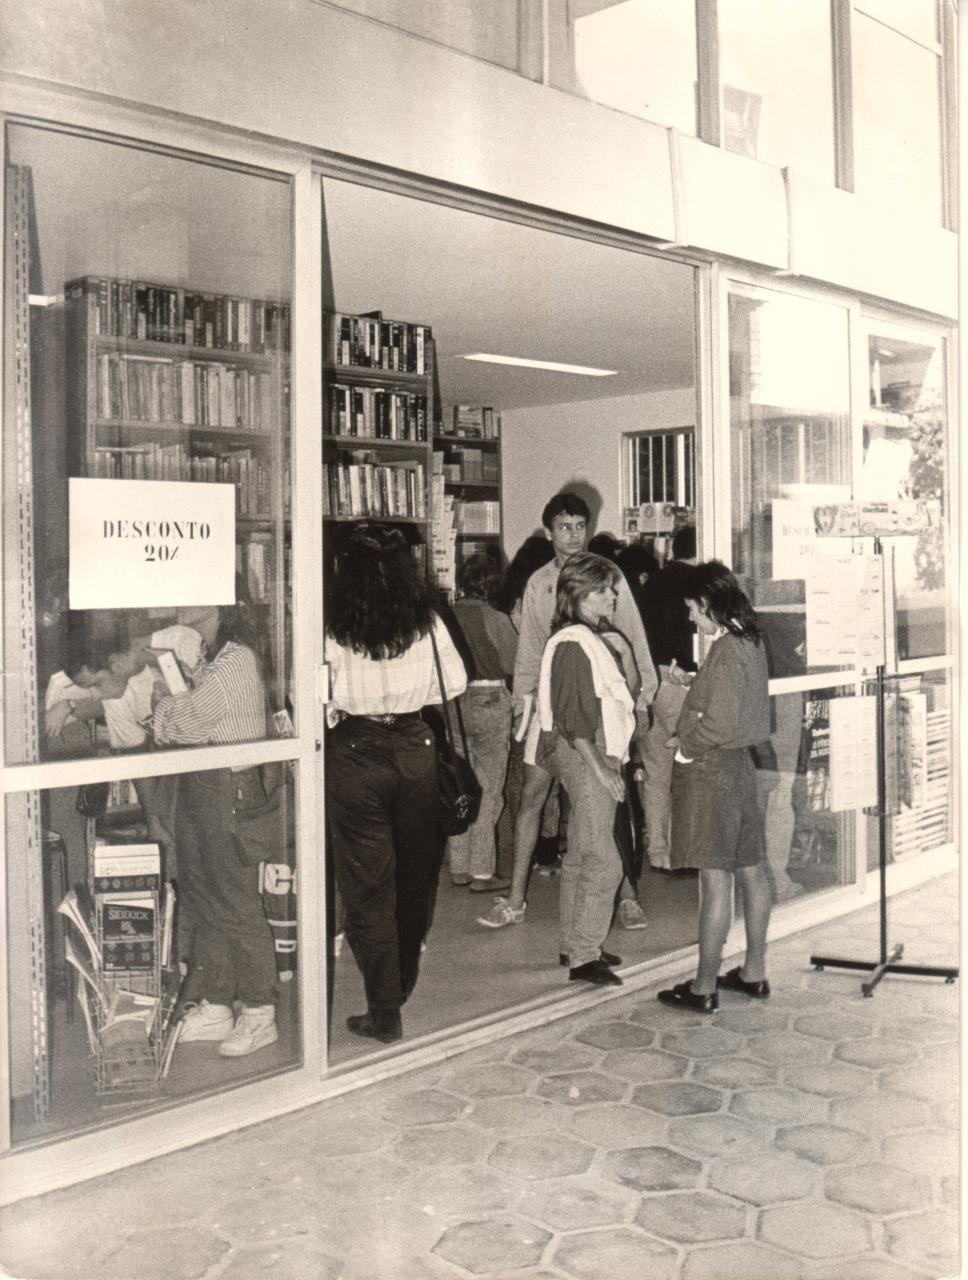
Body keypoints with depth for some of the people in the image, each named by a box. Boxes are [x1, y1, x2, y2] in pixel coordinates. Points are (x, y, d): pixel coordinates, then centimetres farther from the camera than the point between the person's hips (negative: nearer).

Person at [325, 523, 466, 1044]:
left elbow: (318, 706, -11)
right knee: (416, 870, 20)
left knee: (367, 884, 6)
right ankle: (403, 984, 39)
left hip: (356, 753, -3)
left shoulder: (332, 630, -12)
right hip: (416, 749, 3)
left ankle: (385, 1012, 10)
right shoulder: (426, 623, -4)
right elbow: (454, 684, 5)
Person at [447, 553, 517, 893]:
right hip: (490, 701, -4)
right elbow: (514, 665, -3)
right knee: (488, 790, 4)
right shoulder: (496, 620, -13)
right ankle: (482, 872, 7)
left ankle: (459, 867, 22)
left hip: (455, 701, 4)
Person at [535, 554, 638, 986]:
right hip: (583, 756, -10)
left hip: (599, 755, 10)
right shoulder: (571, 642, -14)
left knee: (581, 856, 16)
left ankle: (575, 944, 26)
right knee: (602, 860, -11)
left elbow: (630, 690, 16)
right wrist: (601, 768, -19)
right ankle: (583, 957, -6)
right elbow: (572, 717, -18)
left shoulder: (596, 639, 13)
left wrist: (623, 651, -1)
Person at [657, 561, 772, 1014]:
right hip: (741, 762, 10)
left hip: (712, 769, -10)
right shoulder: (751, 642, 8)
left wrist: (682, 741, -7)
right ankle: (754, 972, 27)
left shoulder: (726, 651, -20)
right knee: (750, 870, 15)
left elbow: (718, 726, -23)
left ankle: (704, 988, 4)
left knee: (715, 879, -4)